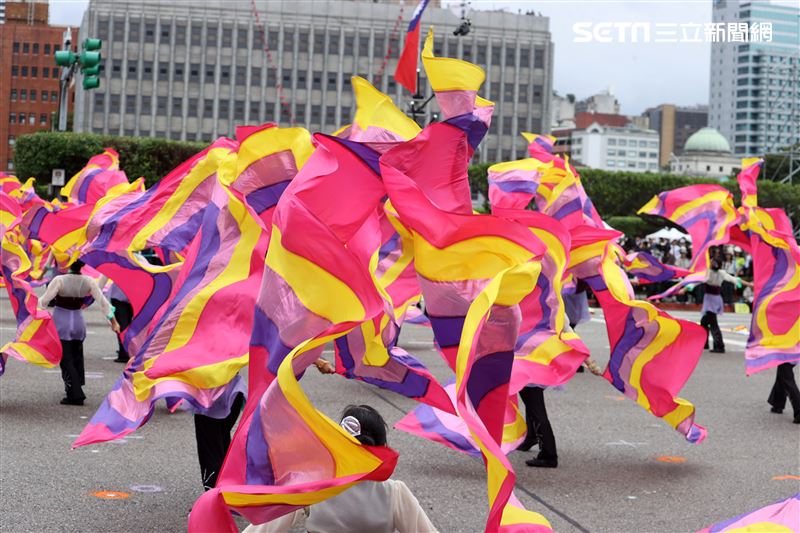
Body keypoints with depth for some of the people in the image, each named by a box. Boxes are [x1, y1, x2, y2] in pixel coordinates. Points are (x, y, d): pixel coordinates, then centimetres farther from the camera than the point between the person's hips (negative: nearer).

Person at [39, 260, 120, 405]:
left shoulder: (60, 280, -18)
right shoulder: (88, 281, -7)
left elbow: (44, 301, -15)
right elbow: (103, 302, -3)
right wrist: (113, 321, 6)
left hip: (61, 323, -4)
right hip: (78, 322, 4)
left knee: (66, 360, 1)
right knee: (77, 359, 18)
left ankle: (75, 394, -6)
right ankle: (76, 392, 24)